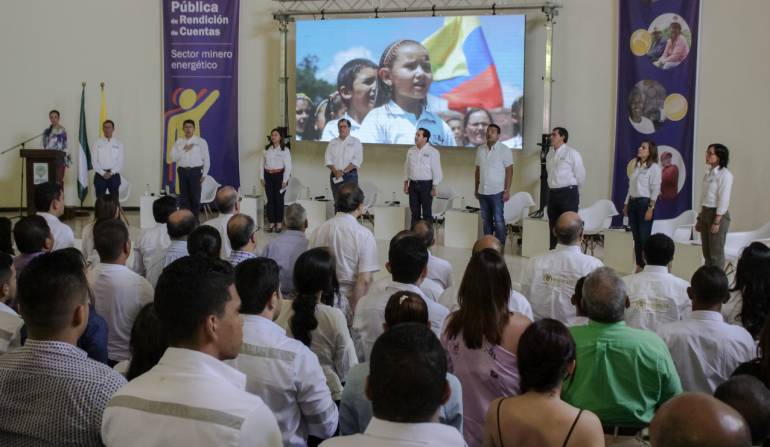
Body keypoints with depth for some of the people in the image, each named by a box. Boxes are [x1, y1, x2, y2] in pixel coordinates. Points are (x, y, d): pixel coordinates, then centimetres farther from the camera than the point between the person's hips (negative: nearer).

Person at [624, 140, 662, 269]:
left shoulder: (654, 167, -6)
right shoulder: (636, 166, 15)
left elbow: (656, 189, -11)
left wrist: (650, 209, -17)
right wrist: (626, 204, 15)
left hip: (645, 202, -7)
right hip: (633, 202, 7)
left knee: (644, 238, -6)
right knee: (636, 238, 9)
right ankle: (639, 266, 15)